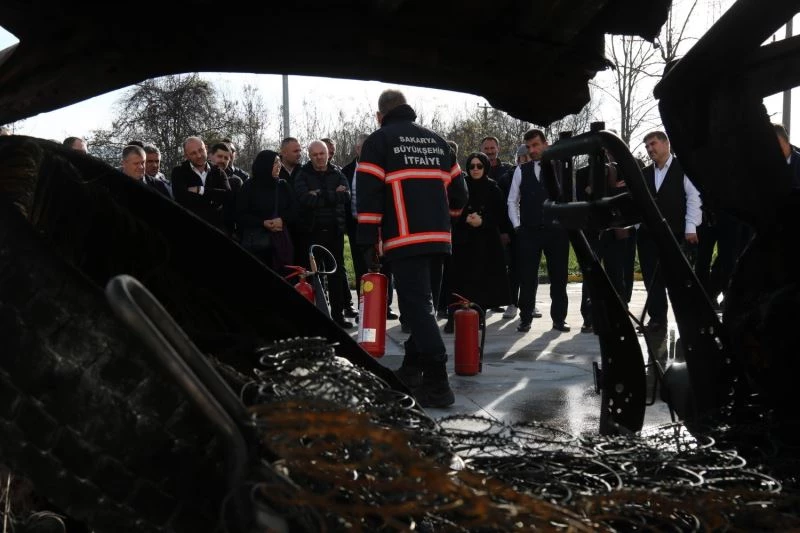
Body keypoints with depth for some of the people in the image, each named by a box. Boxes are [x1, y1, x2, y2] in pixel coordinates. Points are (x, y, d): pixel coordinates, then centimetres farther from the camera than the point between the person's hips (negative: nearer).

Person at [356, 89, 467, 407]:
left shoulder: (379, 141, 3)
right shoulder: (436, 141, 19)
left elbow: (368, 194, -6)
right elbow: (458, 191, 18)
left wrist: (368, 241, -4)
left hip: (404, 239, -6)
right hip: (438, 238, 6)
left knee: (417, 307, -9)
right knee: (424, 304, 16)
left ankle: (437, 384, -17)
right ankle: (413, 370, 23)